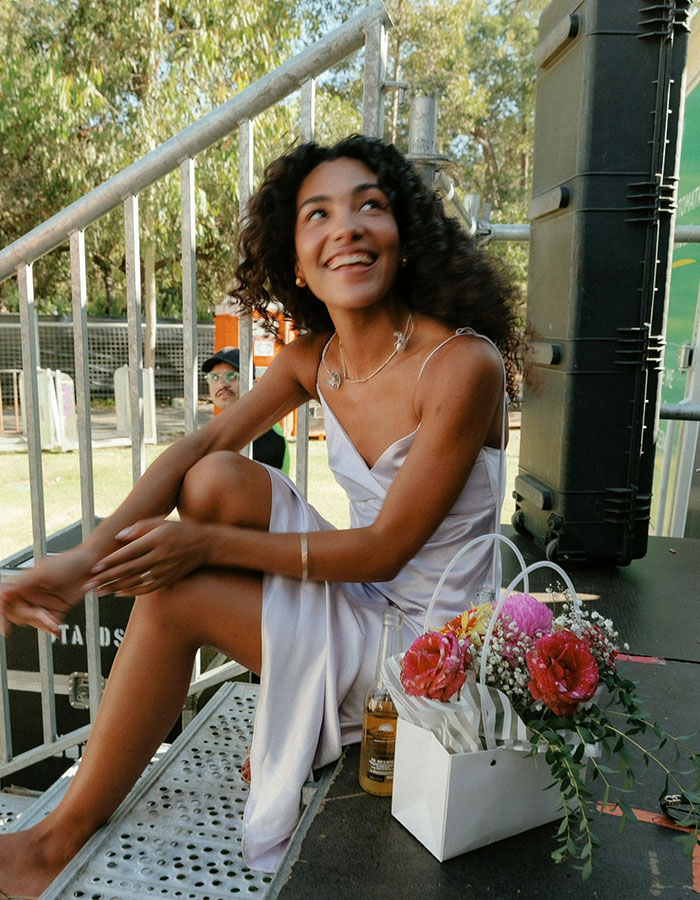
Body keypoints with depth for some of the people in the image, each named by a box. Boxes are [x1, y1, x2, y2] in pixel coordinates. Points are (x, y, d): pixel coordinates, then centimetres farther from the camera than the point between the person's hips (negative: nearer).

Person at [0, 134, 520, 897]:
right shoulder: (314, 356, -3)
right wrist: (88, 554, -17)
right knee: (216, 480, -9)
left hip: (421, 640, -6)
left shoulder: (463, 365, -23)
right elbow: (202, 442, -3)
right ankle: (280, 717, 5)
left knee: (175, 594, -15)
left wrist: (208, 545, -20)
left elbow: (385, 548, -21)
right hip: (361, 592, 6)